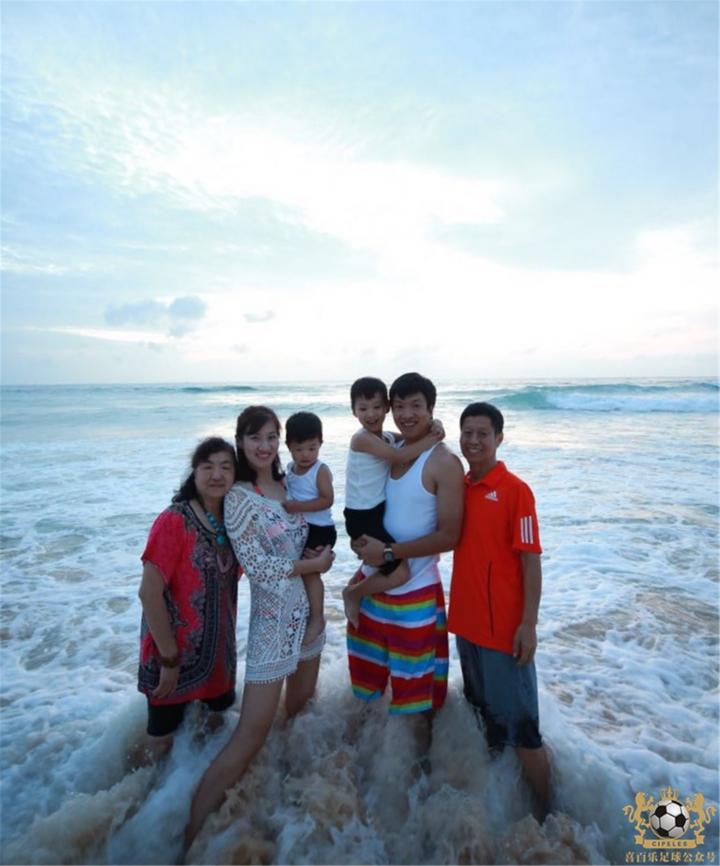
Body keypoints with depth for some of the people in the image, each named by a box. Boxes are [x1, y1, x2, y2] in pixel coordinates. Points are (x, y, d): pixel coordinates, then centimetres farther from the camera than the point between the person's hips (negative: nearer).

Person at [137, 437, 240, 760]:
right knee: (164, 739, 14)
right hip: (174, 654, -5)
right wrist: (170, 659, -18)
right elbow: (149, 593, -22)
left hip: (218, 652, 6)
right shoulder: (174, 521, -22)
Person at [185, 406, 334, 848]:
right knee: (252, 733, -5)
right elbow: (256, 566, -18)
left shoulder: (288, 486, 4)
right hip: (273, 620, -7)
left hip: (309, 611, 7)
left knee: (301, 711, 21)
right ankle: (193, 834, 10)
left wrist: (321, 556, -2)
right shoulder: (239, 497, -15)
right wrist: (314, 565, -11)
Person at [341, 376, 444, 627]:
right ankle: (353, 594, 8)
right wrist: (432, 438, -19)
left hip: (380, 511, 9)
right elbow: (400, 457, -25)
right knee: (400, 573, -14)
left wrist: (435, 426, -11)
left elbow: (415, 432, 10)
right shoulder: (362, 439, -17)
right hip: (362, 517, -9)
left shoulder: (388, 437, 8)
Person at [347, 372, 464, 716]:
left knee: (415, 685, 13)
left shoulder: (444, 462, -17)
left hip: (415, 591, -6)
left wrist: (388, 552, -19)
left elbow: (448, 536, -20)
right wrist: (364, 540, -5)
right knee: (369, 669, 26)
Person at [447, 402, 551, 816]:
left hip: (504, 627, -7)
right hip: (466, 622, 7)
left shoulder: (515, 490, -13)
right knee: (484, 716, 22)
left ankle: (547, 813, 26)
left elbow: (531, 561, -14)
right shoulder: (459, 487, 5)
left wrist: (529, 624, -17)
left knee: (520, 727, 5)